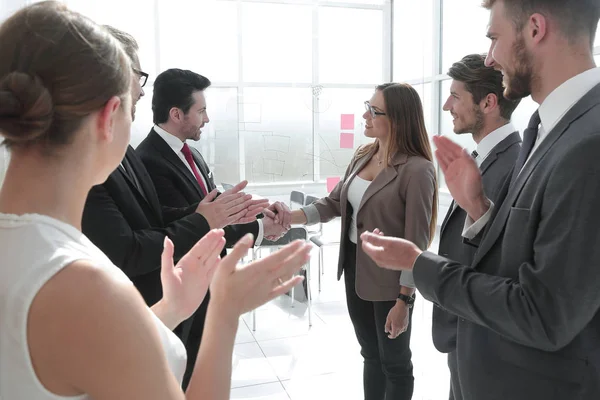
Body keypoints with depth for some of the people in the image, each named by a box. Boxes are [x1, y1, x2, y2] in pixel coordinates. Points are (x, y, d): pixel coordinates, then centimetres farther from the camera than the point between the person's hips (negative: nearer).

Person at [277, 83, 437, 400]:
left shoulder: (417, 169, -20)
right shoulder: (363, 156, 3)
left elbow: (416, 242, -19)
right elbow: (334, 203, 5)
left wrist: (404, 301, -18)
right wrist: (291, 217, -11)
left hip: (389, 278, -7)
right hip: (355, 268, 7)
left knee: (394, 362, 15)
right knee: (370, 354, 23)